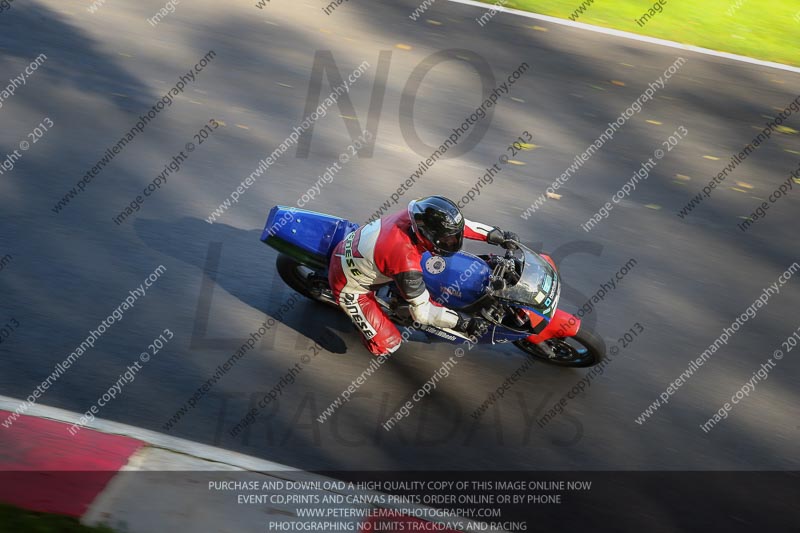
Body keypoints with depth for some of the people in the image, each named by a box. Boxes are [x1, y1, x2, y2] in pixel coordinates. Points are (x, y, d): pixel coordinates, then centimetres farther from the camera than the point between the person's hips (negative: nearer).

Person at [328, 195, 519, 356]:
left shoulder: (419, 216, -20)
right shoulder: (406, 263, -38)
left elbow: (458, 225, -3)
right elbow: (422, 311, -26)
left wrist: (498, 235, -4)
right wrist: (465, 323, -25)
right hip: (350, 286, -7)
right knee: (387, 345, -5)